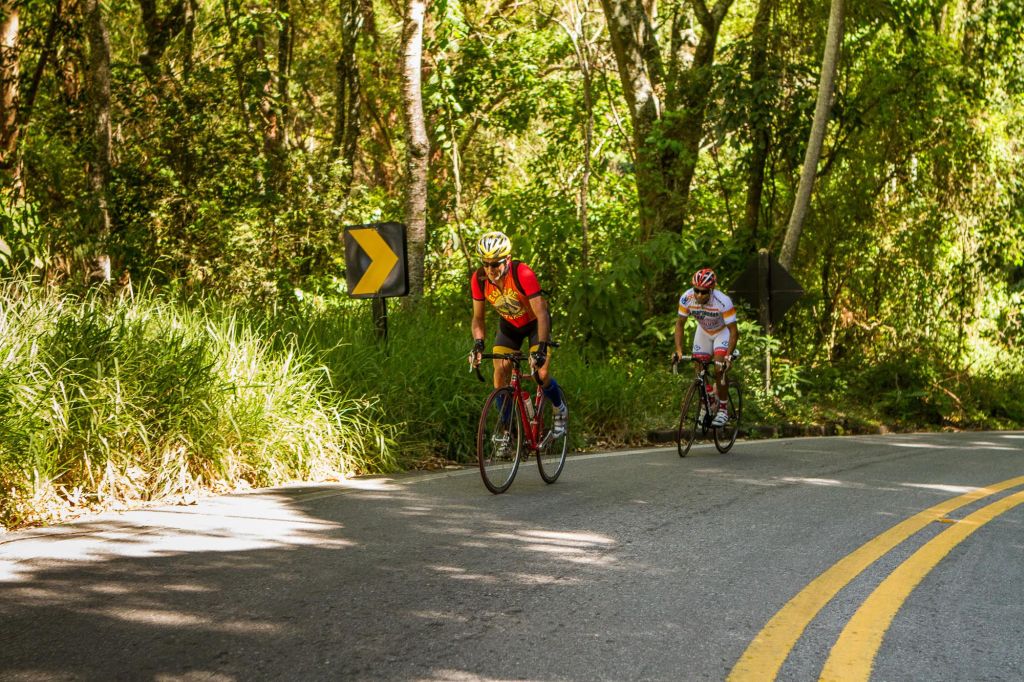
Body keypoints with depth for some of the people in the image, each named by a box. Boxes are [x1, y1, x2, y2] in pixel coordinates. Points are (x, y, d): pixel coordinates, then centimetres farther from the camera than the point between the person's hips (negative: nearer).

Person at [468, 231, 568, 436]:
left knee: (541, 374, -15)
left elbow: (541, 314, -36)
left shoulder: (523, 274, -36)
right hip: (508, 324, 4)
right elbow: (478, 317, -12)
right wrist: (478, 344, -28)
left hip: (534, 322, -4)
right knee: (500, 375, -10)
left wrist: (541, 348, -44)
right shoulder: (479, 280, -23)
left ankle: (561, 409, 16)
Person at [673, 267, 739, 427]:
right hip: (703, 332, 4)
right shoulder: (686, 299, -27)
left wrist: (728, 355, -44)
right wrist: (678, 351, -23)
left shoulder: (723, 302, -37)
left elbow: (734, 331, -33)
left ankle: (723, 409, -6)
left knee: (719, 369, -20)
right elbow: (680, 324, -14)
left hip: (722, 332, -4)